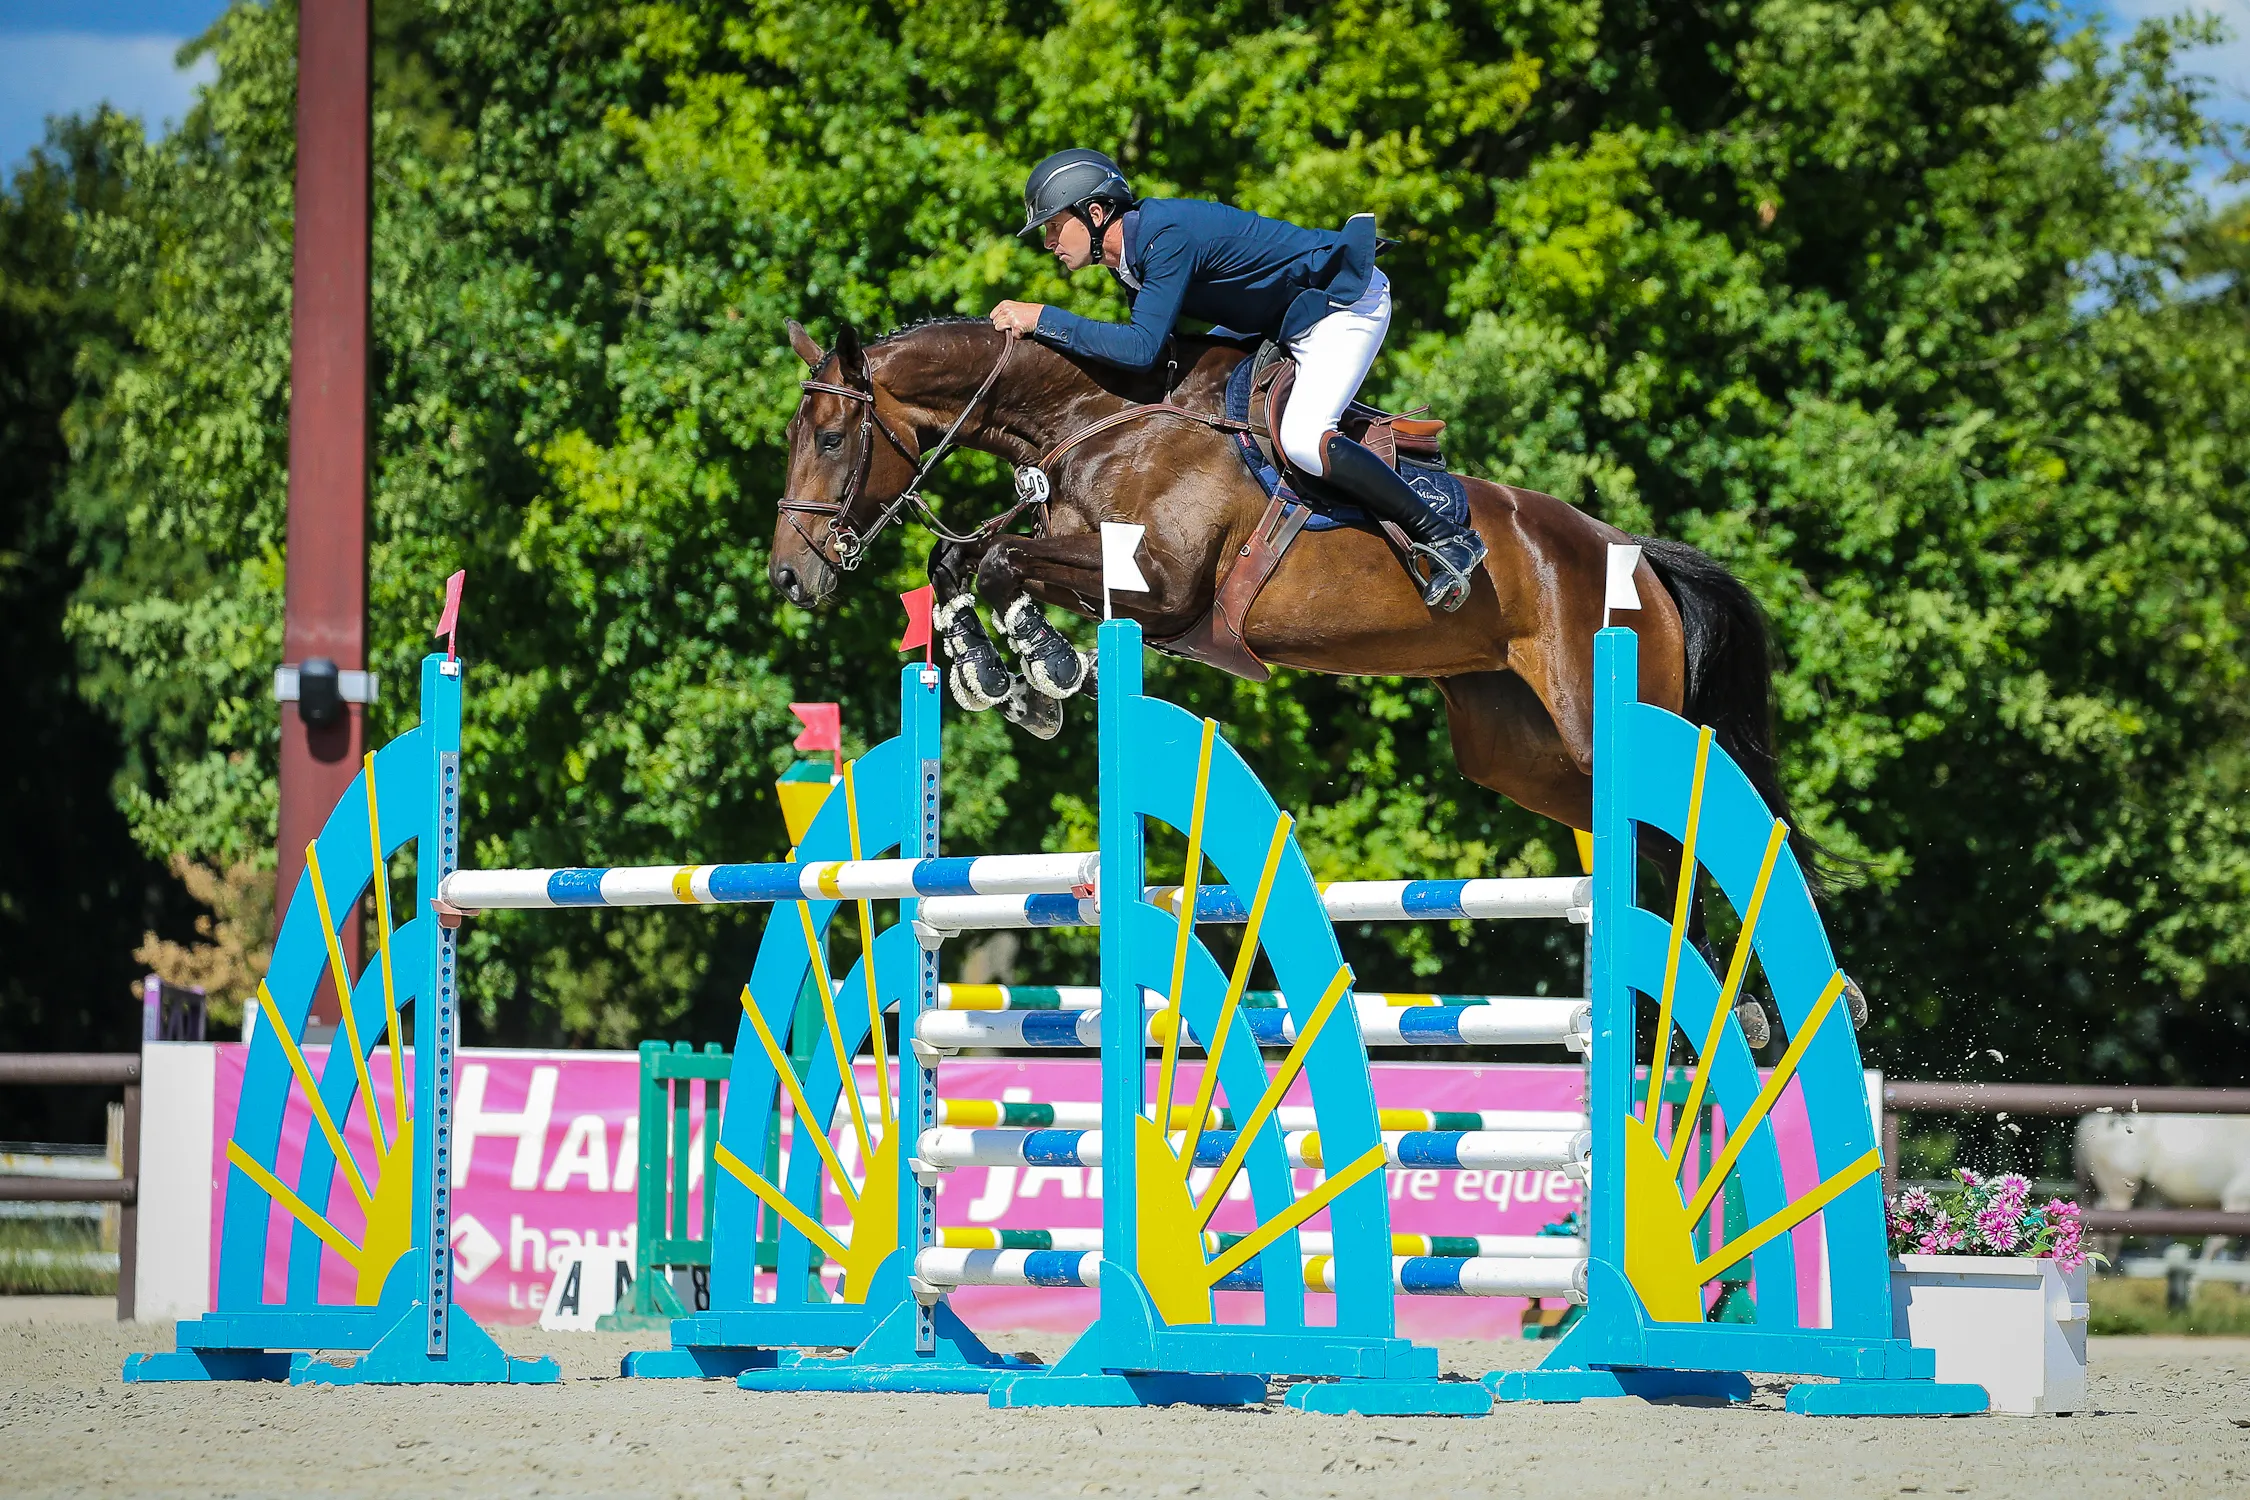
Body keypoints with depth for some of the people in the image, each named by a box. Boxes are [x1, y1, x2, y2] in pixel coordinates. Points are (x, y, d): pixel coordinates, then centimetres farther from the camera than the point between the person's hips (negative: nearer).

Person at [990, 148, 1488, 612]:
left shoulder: (1168, 237, -29)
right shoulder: (1127, 252, 1)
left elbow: (1141, 347, -35)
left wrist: (1043, 319, -32)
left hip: (1346, 303, -11)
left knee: (1301, 438, -27)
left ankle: (1445, 538, -19)